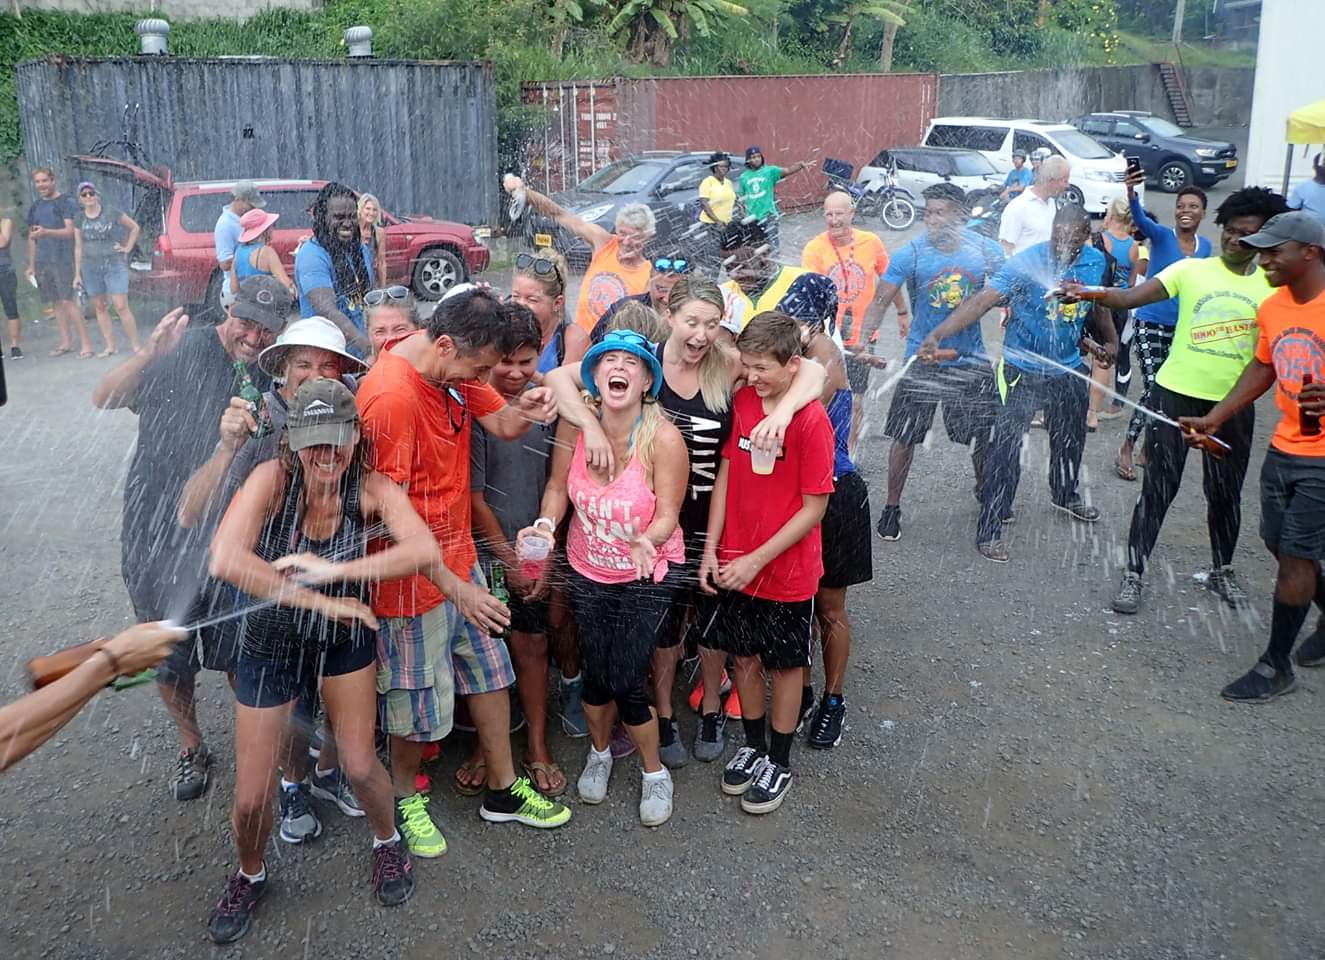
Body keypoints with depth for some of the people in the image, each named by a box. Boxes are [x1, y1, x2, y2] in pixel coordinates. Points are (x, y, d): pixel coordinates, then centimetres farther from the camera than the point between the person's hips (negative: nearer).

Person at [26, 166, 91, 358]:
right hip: (42, 262, 5)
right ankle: (65, 342, 12)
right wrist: (31, 265, 17)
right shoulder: (34, 208, 16)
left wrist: (45, 232, -28)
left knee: (67, 301, -11)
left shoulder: (67, 202, -2)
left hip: (63, 260, -5)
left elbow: (70, 231, -12)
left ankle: (85, 343, -9)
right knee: (55, 302, 6)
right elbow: (31, 238, 21)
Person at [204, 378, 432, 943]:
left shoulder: (371, 488, -19)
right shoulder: (273, 478, -25)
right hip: (270, 646, -1)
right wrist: (322, 600, -35)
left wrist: (333, 571, -41)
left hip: (344, 641, 1)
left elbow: (425, 550, -35)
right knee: (251, 797, 5)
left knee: (360, 765, 4)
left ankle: (387, 842, 38)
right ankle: (250, 876, 38)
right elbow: (225, 561, -40)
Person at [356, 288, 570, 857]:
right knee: (421, 699, 8)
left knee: (489, 667, 18)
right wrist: (453, 586, -23)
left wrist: (526, 411, -20)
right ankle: (404, 798, 35)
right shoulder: (391, 395, -27)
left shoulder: (453, 365, -2)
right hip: (415, 572, -8)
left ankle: (502, 788, 35)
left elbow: (500, 423, 5)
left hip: (459, 555, 8)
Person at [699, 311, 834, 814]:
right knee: (745, 657, 17)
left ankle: (779, 762, 31)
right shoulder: (741, 402, -4)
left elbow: (813, 509, -16)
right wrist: (711, 549, -2)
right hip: (735, 565, 4)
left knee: (785, 665, 13)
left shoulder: (812, 421, -19)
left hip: (786, 571, -4)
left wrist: (756, 560, -16)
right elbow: (725, 475, 3)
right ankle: (753, 746, 39)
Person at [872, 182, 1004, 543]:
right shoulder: (911, 254, -14)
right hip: (922, 360, -2)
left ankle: (984, 491, 41)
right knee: (905, 437, 1)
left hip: (971, 360, 2)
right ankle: (892, 507, 16)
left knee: (984, 435, 13)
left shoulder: (986, 250, -7)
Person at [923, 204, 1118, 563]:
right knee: (1006, 448, -9)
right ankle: (989, 530, -1)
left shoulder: (1096, 261, -8)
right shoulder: (1025, 263, -25)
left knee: (1070, 438, 25)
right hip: (1022, 369, -6)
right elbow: (982, 300, -36)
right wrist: (937, 334, -47)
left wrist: (1110, 340, 13)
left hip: (1068, 370, 6)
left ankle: (1065, 494, 54)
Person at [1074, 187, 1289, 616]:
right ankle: (1134, 573, 11)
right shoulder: (1191, 270, -3)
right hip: (1176, 394, -2)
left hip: (1233, 404, 2)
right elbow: (1131, 297, -15)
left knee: (1226, 492, 13)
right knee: (1158, 488, 1)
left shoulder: (1273, 287, 2)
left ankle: (1222, 571, 33)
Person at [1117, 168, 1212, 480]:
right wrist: (1131, 193, -50)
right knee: (1152, 390, -11)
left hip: (1182, 328, 5)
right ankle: (1126, 449, 2)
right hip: (1151, 323, -5)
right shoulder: (1161, 235, -9)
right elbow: (1140, 219, -30)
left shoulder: (1205, 246, 7)